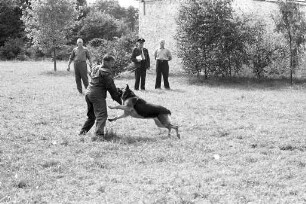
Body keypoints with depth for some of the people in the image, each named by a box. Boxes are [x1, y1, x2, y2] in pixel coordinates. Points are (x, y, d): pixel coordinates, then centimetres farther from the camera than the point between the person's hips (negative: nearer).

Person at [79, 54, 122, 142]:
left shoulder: (96, 68, 16)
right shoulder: (106, 72, -11)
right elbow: (111, 87, -12)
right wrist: (119, 99, -6)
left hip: (89, 93, 9)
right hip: (98, 95, -9)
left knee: (91, 115, 22)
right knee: (101, 115, -11)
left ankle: (83, 131, 30)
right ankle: (99, 135, -23)